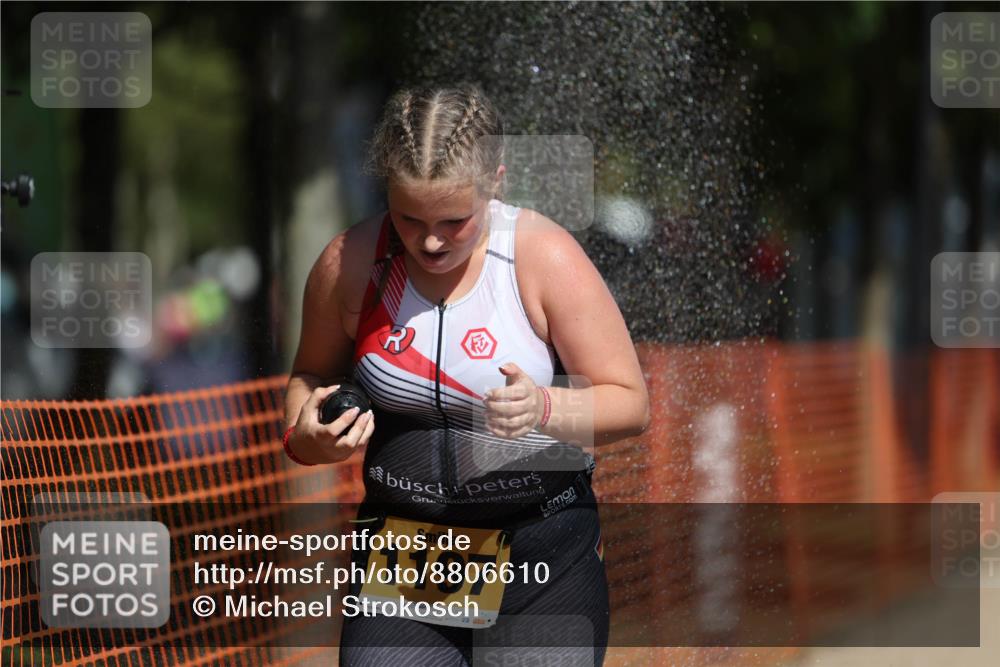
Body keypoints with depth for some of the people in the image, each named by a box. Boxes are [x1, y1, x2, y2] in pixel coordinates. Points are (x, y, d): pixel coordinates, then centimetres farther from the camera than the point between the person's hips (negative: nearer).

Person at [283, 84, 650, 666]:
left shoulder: (545, 256, -10)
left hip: (543, 554, -2)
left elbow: (632, 403, -7)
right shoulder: (349, 263, -3)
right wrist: (306, 437, -7)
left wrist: (546, 409, -27)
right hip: (402, 554, 2)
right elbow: (312, 377, 16)